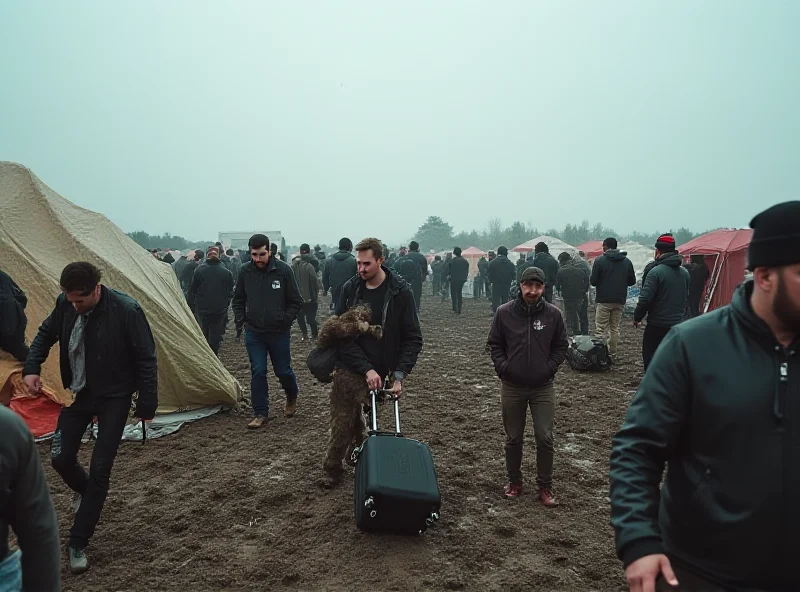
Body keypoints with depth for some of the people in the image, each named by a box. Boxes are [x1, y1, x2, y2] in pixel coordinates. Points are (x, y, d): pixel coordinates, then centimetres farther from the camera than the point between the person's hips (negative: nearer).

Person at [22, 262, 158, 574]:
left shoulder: (126, 310, -26)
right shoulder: (65, 303, -11)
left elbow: (146, 359, -18)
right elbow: (46, 334, 10)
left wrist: (147, 404, -14)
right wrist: (31, 368, -5)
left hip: (113, 398, -4)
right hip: (77, 393, 5)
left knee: (100, 469, -4)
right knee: (61, 457, 4)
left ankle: (78, 543, 12)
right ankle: (84, 490, 40)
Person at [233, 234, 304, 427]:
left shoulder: (283, 270, -13)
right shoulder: (245, 271, -4)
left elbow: (296, 302, -5)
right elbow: (238, 300, 10)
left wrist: (285, 321, -11)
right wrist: (240, 321, -1)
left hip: (279, 332, -2)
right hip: (253, 332, 2)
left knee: (283, 371, 10)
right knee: (257, 372, 0)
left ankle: (292, 397, 40)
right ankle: (260, 413, 12)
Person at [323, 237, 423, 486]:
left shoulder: (400, 292, -9)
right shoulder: (350, 288, -5)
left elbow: (412, 338, -7)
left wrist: (399, 375, -16)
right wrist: (366, 369, -19)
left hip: (380, 372, 0)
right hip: (348, 368, 1)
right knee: (342, 425, 3)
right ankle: (332, 468, 25)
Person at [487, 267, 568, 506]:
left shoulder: (553, 314, -5)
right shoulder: (504, 312, -6)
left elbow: (561, 346, 6)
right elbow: (495, 344, 4)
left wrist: (549, 368, -5)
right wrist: (503, 367, -6)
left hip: (543, 387, 0)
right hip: (512, 386, 0)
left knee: (545, 438, 1)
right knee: (513, 438, 11)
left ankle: (545, 486, 17)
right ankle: (514, 481, 28)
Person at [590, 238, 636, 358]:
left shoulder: (600, 260, -9)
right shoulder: (627, 261, 5)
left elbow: (593, 281, -11)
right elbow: (632, 281, 9)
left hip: (604, 300, -4)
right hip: (620, 300, 4)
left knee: (601, 329, -1)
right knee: (615, 328, 14)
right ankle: (612, 353, 17)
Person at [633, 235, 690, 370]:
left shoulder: (656, 271, -15)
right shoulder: (684, 272, 6)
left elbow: (645, 299, -18)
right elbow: (686, 296, 15)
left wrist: (637, 318, -4)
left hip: (657, 326, -6)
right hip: (678, 325, 6)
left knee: (651, 359, 2)